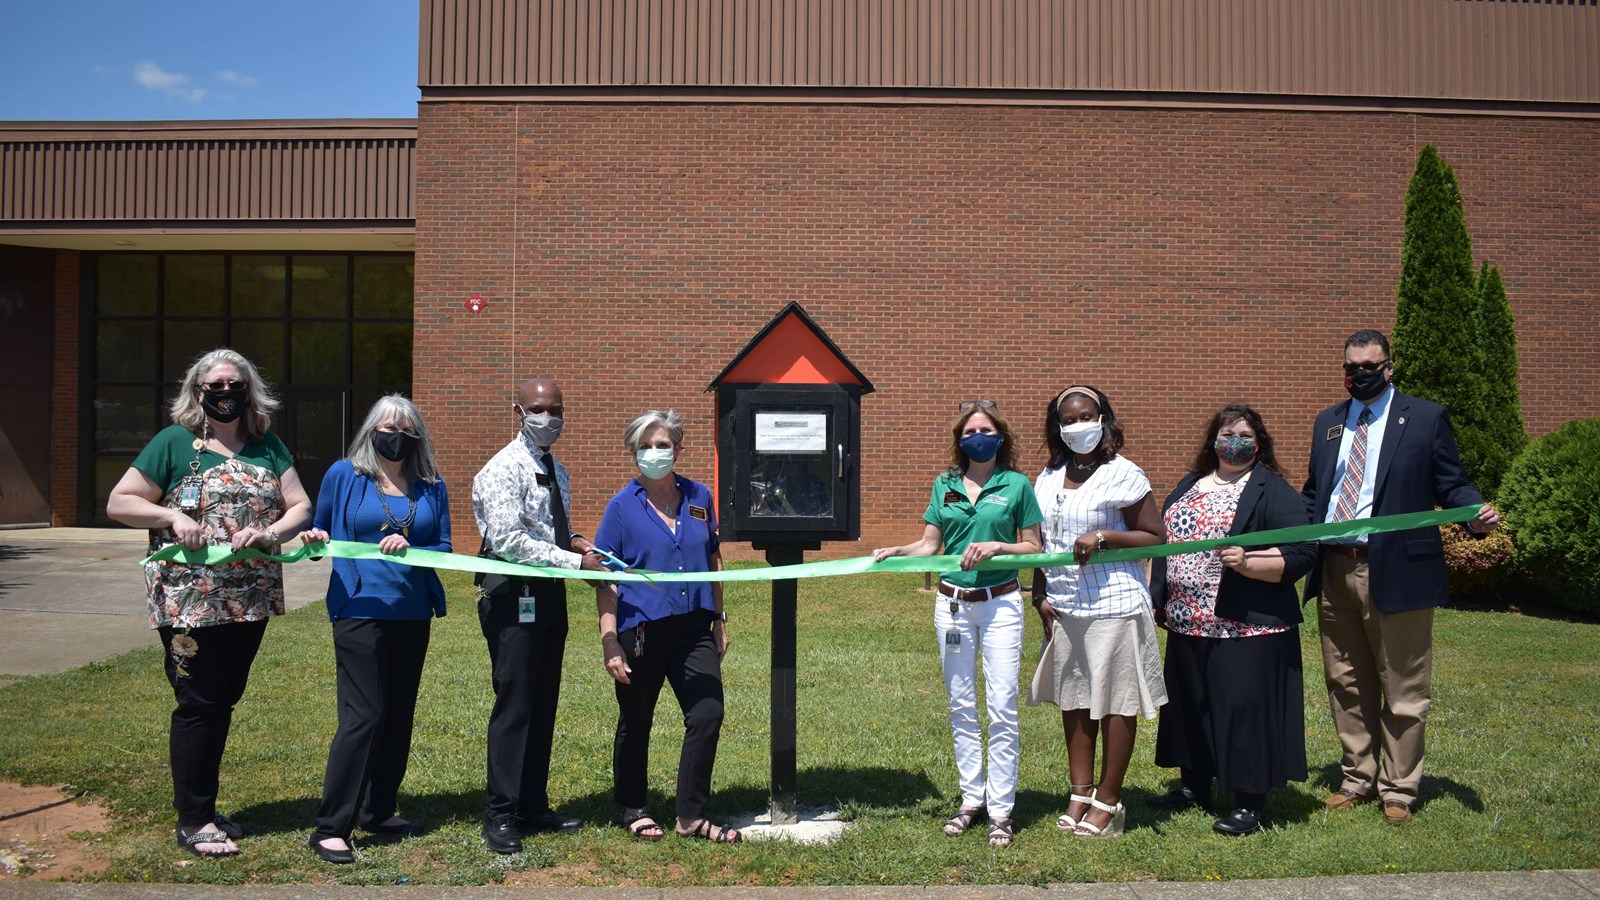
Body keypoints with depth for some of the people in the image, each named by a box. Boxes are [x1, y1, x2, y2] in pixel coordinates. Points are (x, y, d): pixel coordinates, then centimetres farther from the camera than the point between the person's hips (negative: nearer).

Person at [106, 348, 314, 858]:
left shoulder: (268, 446, 10)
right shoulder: (175, 442, -2)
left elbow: (300, 506, 7)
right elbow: (118, 503, 0)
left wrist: (269, 532, -13)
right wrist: (172, 515, -16)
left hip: (250, 600, 5)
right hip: (190, 600, -5)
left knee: (223, 702, 13)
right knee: (199, 703, -2)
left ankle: (204, 808, 26)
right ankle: (192, 821, 9)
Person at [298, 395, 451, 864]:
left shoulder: (431, 486, 7)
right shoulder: (343, 475, 1)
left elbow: (443, 547, 4)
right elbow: (321, 533, 11)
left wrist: (409, 548, -15)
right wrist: (316, 540, -12)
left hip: (413, 614, 4)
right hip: (360, 611, -4)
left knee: (398, 715, 11)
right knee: (363, 716, -9)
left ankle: (379, 810, 25)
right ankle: (330, 828, -1)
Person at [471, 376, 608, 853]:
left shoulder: (556, 471, 14)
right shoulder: (504, 469, -12)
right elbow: (507, 540, -21)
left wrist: (573, 538, 2)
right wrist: (574, 560, -21)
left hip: (549, 595, 8)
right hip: (514, 596, -8)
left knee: (543, 705, 12)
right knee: (514, 705, -5)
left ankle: (534, 805, 22)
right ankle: (501, 814, 4)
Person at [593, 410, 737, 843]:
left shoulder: (699, 497, 4)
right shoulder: (622, 506, -5)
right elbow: (605, 580, -6)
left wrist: (719, 620, 14)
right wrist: (611, 643, -13)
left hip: (693, 628, 3)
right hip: (640, 630, -3)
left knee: (708, 715, -4)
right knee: (635, 724, 11)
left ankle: (691, 816, 9)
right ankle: (634, 810, 30)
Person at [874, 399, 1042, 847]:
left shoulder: (1016, 485, -1)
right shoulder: (945, 485, 8)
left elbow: (1034, 548, 1)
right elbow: (928, 545, 7)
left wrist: (997, 546, -15)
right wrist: (894, 552, -11)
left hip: (1001, 603, -3)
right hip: (952, 604, 4)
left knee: (1002, 707, -4)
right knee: (961, 707, 10)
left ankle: (1000, 809, 4)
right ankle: (971, 799, 21)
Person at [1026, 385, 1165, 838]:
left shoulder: (1122, 474, -7)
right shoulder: (1048, 479, 10)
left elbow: (1155, 537, -7)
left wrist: (1103, 536, -18)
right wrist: (1041, 596, 8)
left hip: (1114, 605, -6)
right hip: (1063, 609, 6)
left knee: (1116, 705, 2)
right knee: (1073, 700, 12)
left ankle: (1108, 801, 13)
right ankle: (1080, 793, 23)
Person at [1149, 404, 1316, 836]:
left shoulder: (1273, 491, -5)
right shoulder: (1189, 485, 15)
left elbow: (1301, 555, -13)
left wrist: (1248, 563, -26)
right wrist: (1158, 598, 16)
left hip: (1246, 628, -7)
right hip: (1187, 624, 7)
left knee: (1242, 709, -3)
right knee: (1190, 706, 15)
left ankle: (1249, 804, 9)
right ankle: (1194, 786, 31)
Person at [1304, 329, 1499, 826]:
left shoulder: (1426, 418, 0)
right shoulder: (1327, 422, 13)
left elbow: (1452, 484, -1)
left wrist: (1475, 515, -21)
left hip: (1396, 572, -5)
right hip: (1334, 572, 5)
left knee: (1403, 692, 5)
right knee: (1347, 687, 15)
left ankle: (1399, 790, 19)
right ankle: (1358, 780, 30)